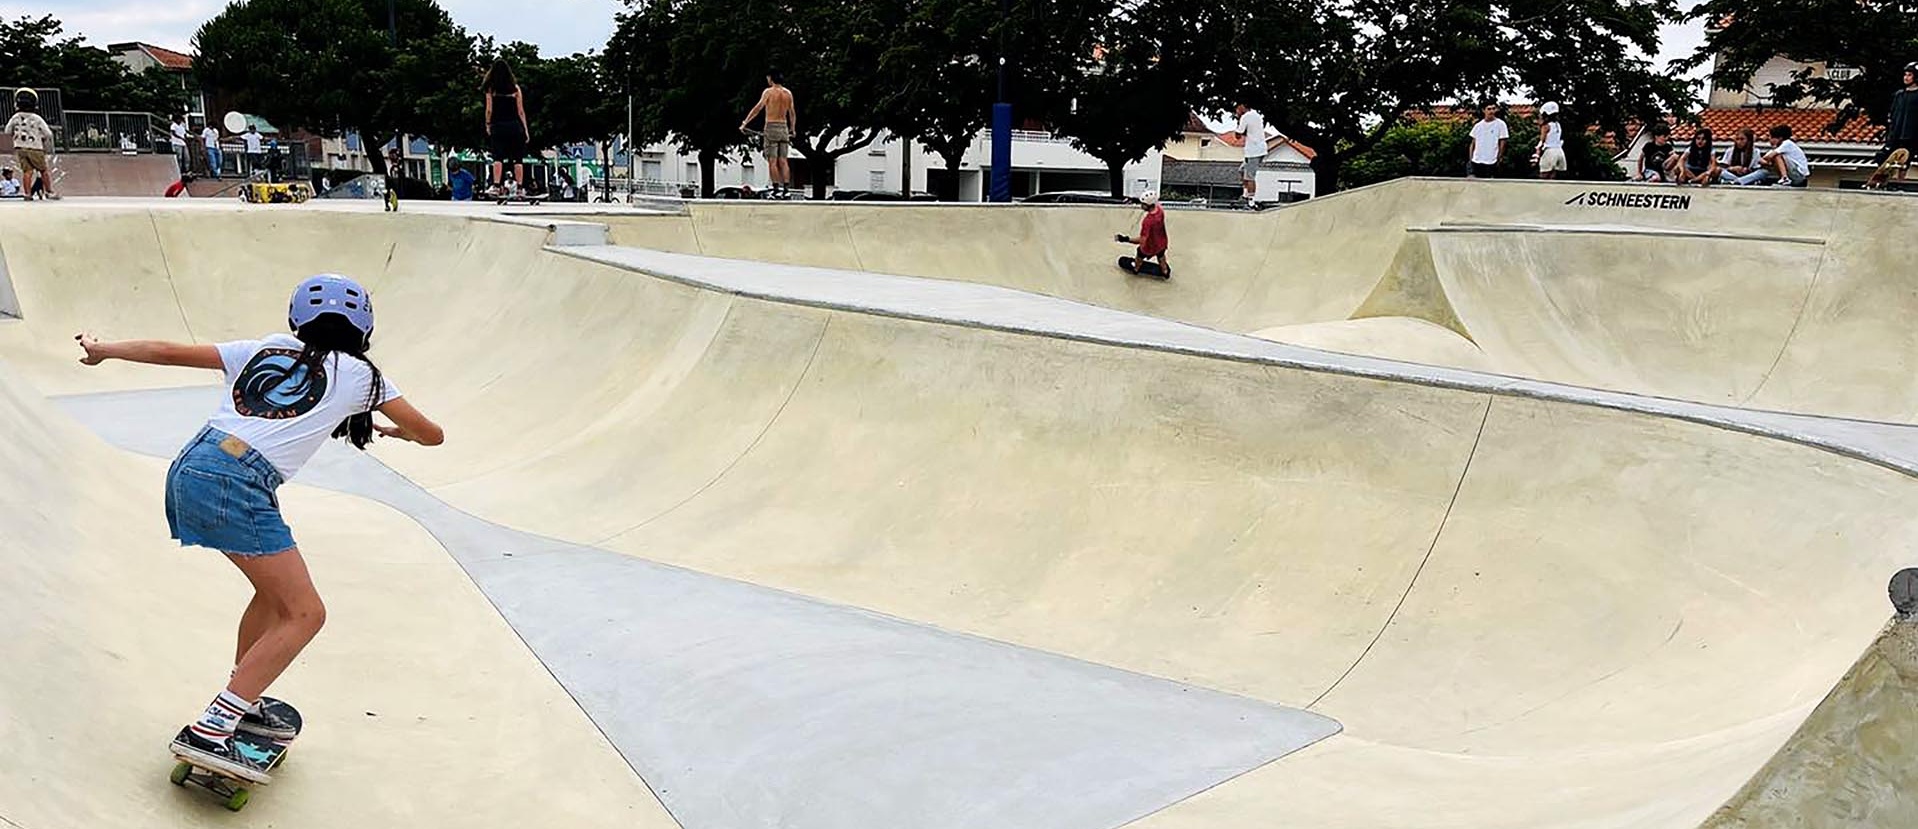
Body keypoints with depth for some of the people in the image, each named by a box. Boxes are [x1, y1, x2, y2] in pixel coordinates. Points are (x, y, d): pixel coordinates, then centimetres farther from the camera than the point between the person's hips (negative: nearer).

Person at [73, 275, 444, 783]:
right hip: (238, 486, -7)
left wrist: (102, 350, 41)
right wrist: (396, 431, 41)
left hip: (189, 468, 7)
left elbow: (170, 352, 24)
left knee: (277, 591, 23)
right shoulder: (360, 374, 10)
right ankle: (208, 732, -12)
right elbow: (431, 435, 17)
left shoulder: (262, 349, 21)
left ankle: (242, 702, 31)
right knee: (304, 614, -5)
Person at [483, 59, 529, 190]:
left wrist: (488, 125, 12)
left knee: (498, 157, -2)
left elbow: (489, 110, -1)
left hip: (497, 126, -1)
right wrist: (525, 129, 10)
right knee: (518, 158, 4)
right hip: (514, 125, 1)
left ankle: (496, 185, -16)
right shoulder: (515, 87, 4)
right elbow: (521, 111, 4)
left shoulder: (491, 88, 1)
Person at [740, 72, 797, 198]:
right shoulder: (788, 93, 9)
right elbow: (792, 113, 15)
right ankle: (787, 188, 0)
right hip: (784, 127, 5)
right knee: (783, 161, 6)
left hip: (771, 127, -5)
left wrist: (744, 123, -11)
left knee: (772, 161, -3)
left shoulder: (769, 91, -7)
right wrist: (793, 128, 29)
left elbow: (757, 108, -13)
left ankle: (776, 189, -8)